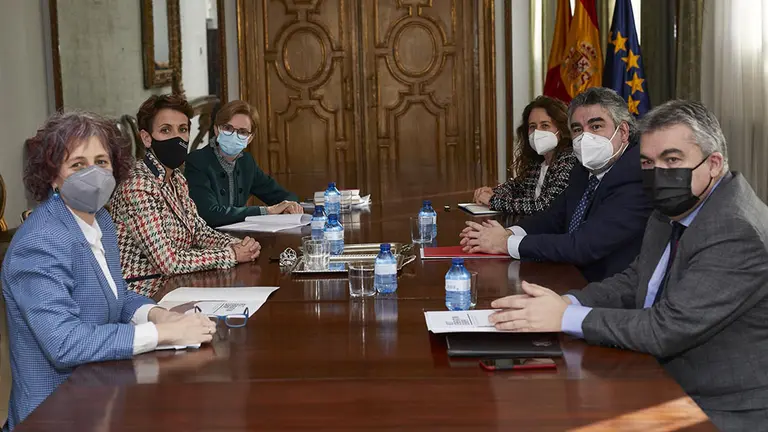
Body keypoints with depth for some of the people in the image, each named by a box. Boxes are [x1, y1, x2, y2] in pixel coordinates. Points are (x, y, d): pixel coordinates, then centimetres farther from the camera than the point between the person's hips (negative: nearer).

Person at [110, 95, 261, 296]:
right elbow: (168, 261, -24)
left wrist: (237, 245, -7)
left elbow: (199, 230, 12)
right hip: (147, 293, -8)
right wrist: (232, 255, -17)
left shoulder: (177, 178, 6)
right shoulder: (138, 188, -21)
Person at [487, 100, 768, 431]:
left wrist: (566, 317, -21)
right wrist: (566, 303, -8)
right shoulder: (674, 211, 4)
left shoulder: (737, 231, -24)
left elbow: (666, 329, -27)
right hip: (667, 386, 8)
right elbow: (634, 281, 10)